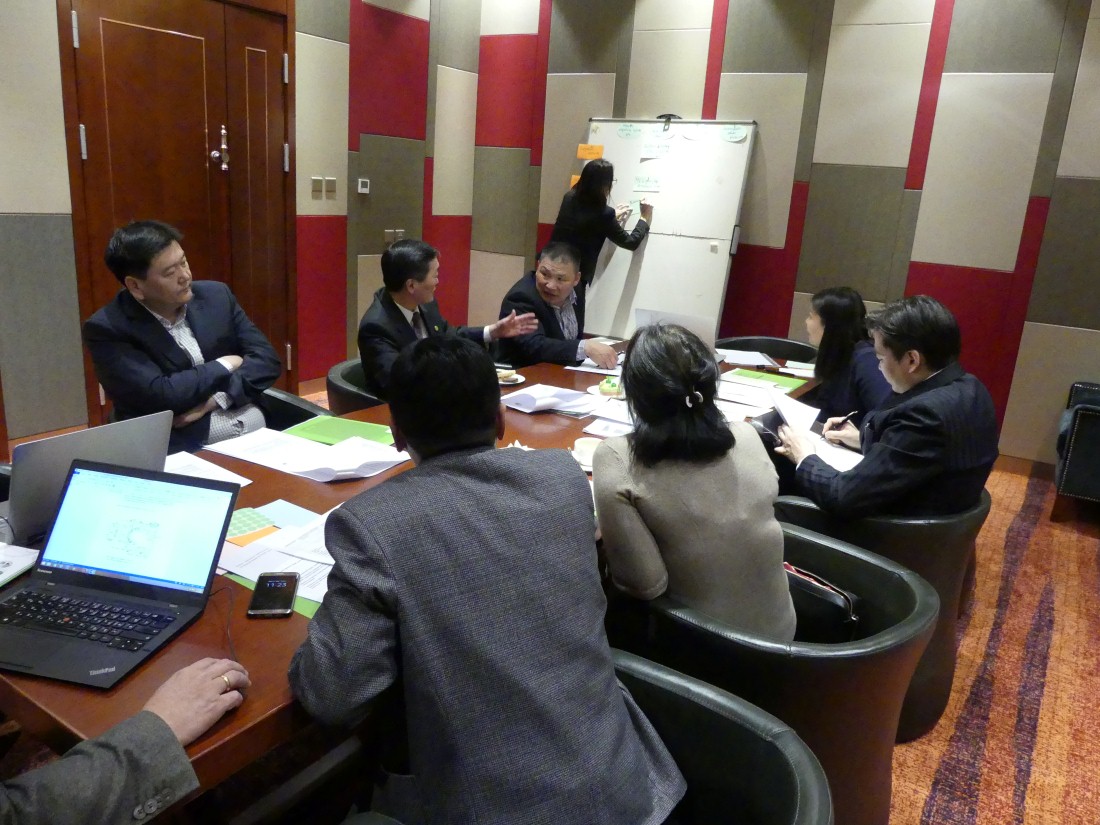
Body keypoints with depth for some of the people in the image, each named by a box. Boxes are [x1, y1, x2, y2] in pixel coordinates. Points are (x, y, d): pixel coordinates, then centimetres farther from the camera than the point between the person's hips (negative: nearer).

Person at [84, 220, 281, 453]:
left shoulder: (216, 295, 9)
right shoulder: (107, 329, -4)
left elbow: (266, 358, 5)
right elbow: (159, 395, -15)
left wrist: (216, 398, -9)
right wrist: (224, 365, -2)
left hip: (259, 431, 3)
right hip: (188, 449, -3)